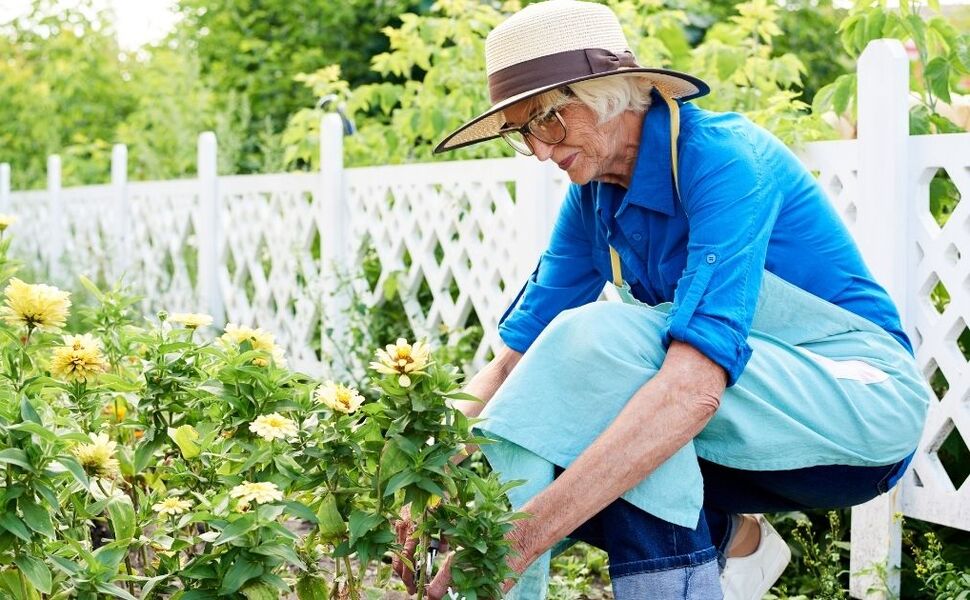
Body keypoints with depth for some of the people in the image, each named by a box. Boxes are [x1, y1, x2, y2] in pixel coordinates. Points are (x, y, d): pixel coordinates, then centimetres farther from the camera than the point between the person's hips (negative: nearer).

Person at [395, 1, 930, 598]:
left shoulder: (721, 157, -24)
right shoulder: (595, 196, 0)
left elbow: (695, 386, -36)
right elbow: (514, 358, -3)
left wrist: (514, 542, -42)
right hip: (754, 413, 8)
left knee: (604, 335, -30)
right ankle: (728, 536, 1)